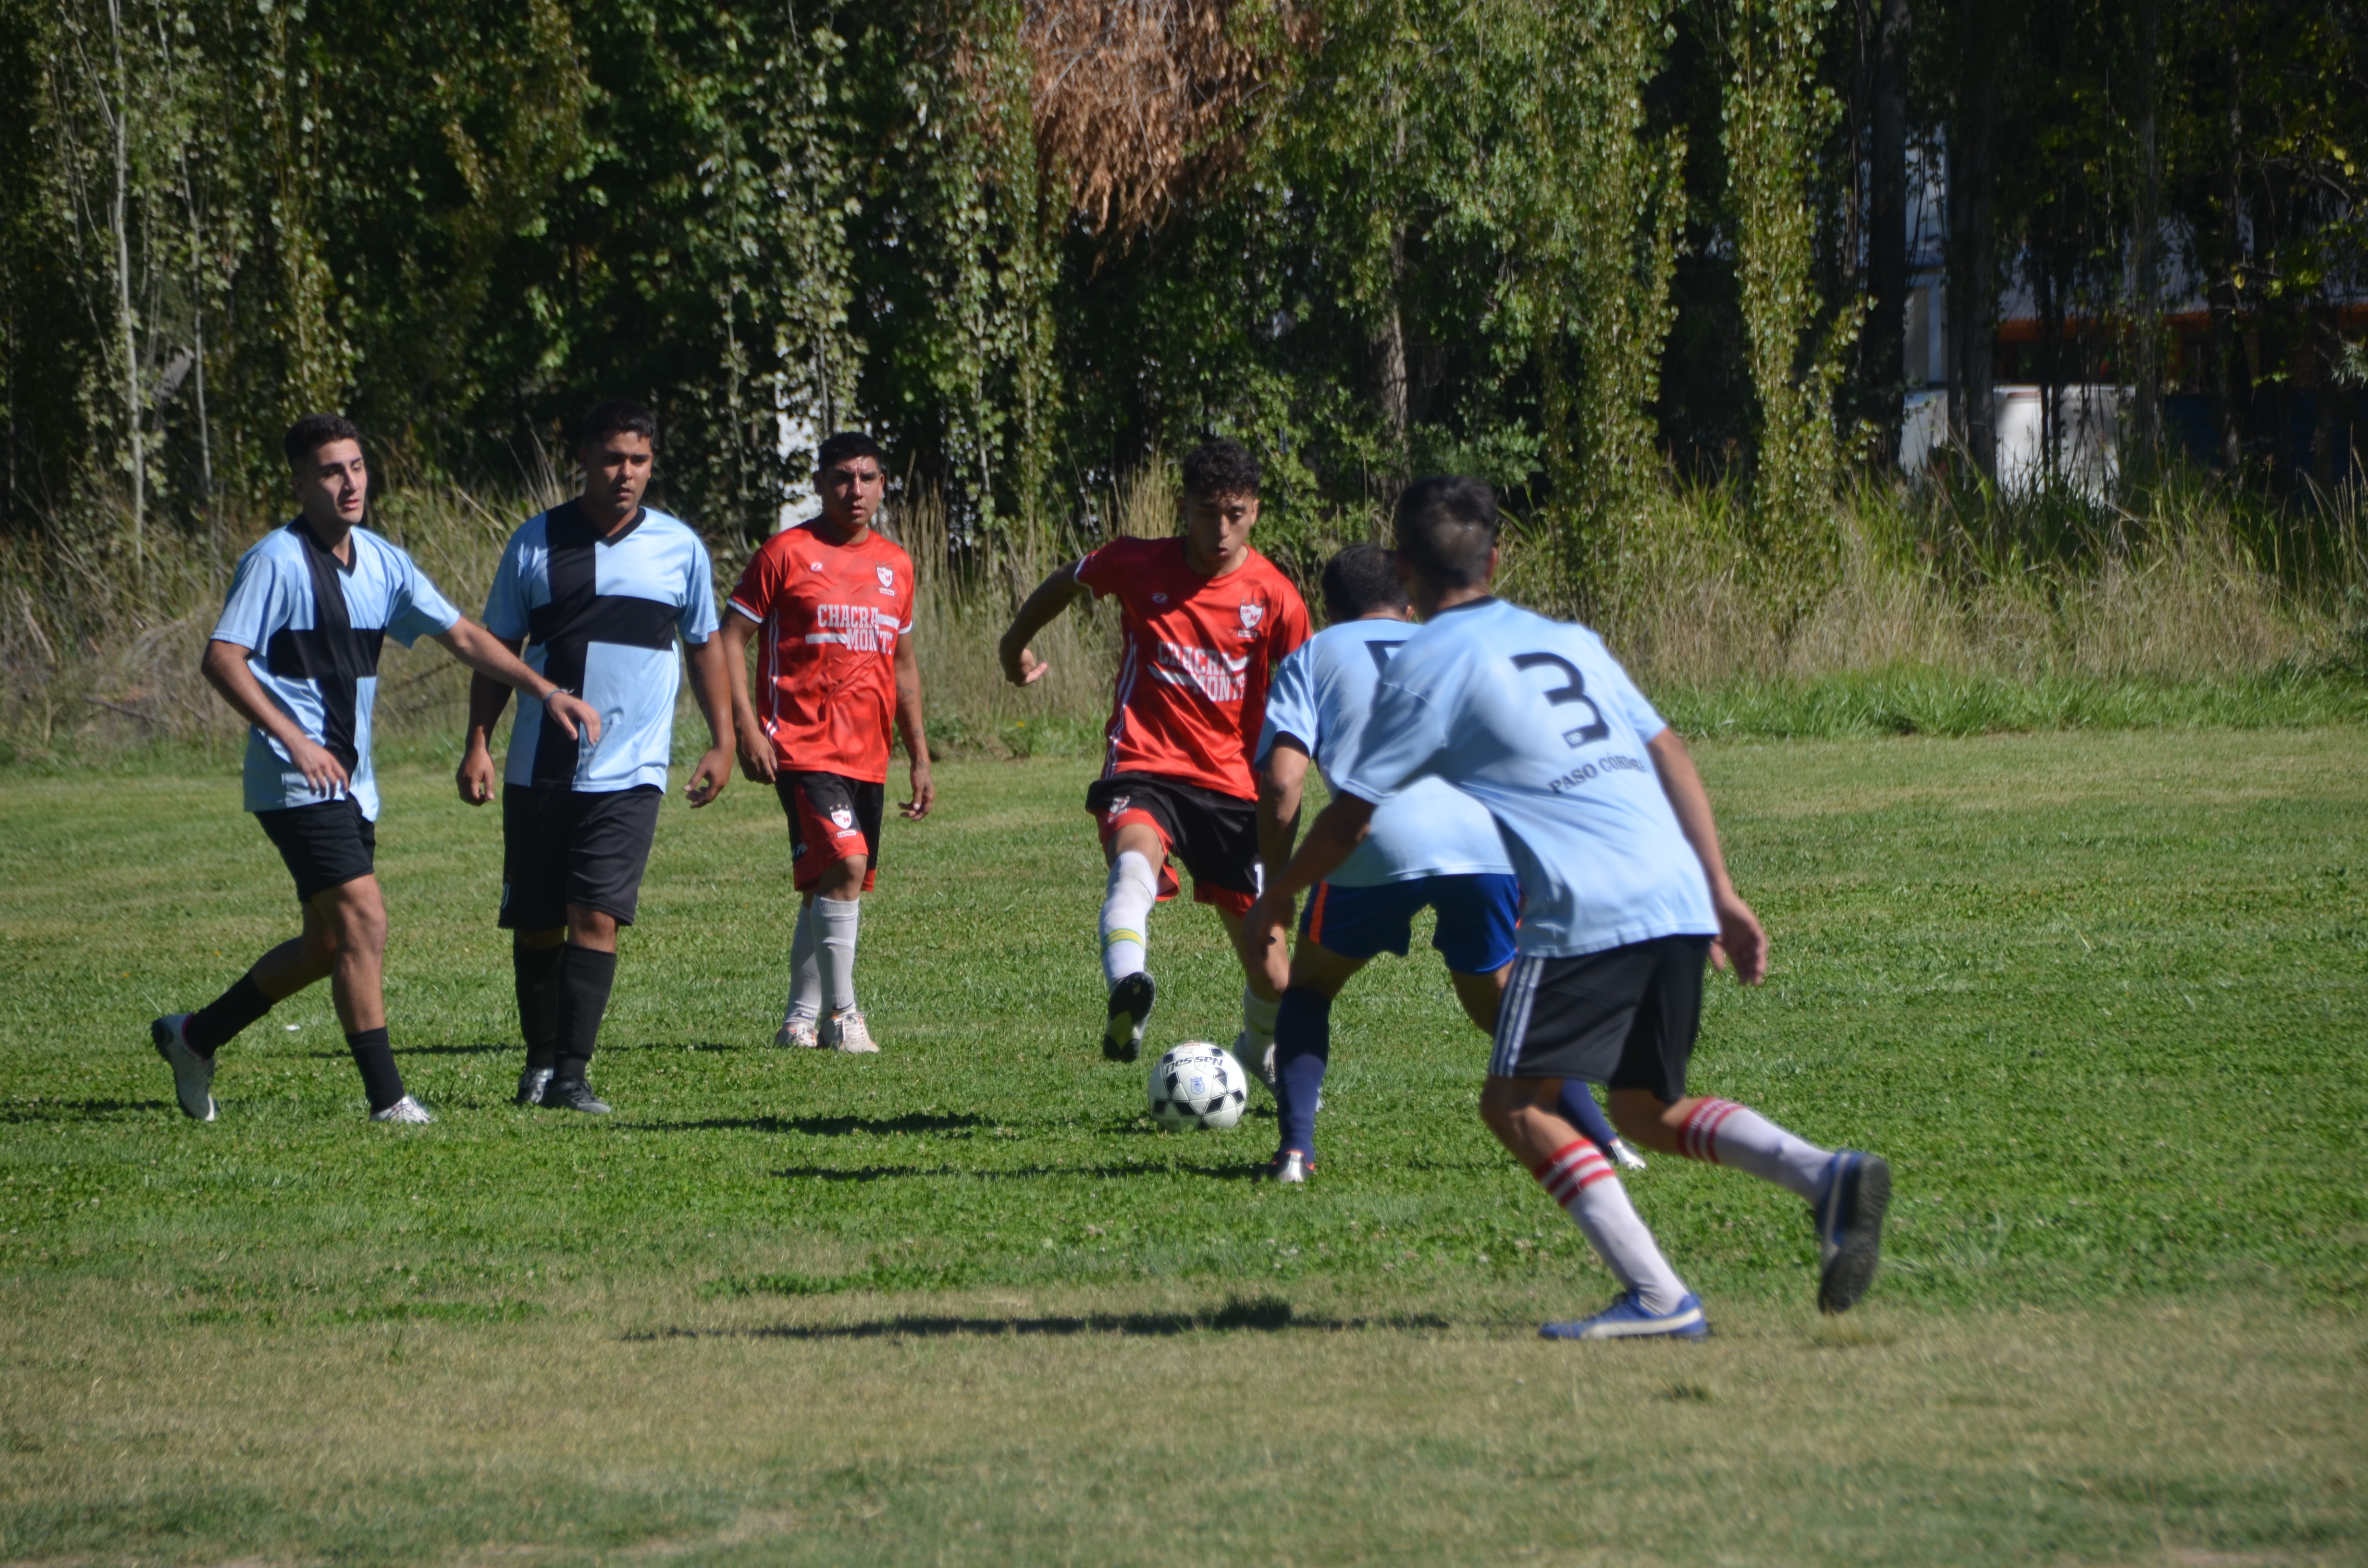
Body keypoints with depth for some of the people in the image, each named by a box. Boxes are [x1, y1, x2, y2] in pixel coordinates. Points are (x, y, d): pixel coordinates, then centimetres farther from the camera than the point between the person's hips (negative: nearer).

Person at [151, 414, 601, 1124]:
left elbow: (461, 636, 14)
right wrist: (292, 739, -27)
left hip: (350, 783, 8)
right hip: (297, 782, -8)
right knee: (363, 920, -16)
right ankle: (387, 1096, -12)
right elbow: (222, 659, -17)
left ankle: (194, 1037, 27)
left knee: (329, 945, 12)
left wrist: (546, 691, 4)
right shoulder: (277, 561, -12)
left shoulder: (381, 561, 10)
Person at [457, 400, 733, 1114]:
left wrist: (721, 742, 10)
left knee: (597, 917, -13)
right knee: (535, 924, 7)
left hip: (630, 772, -1)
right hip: (539, 769, 1)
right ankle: (540, 1062, 22)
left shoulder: (679, 548, 5)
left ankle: (572, 1074, -13)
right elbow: (498, 649, 8)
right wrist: (477, 744, 0)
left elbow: (705, 646, 16)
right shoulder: (537, 543, 3)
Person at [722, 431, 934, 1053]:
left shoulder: (895, 565, 14)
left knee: (832, 885, 10)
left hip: (868, 756, 6)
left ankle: (801, 1019, 22)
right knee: (845, 864, -20)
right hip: (803, 746, -6)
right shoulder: (787, 553, -3)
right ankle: (842, 1016, -14)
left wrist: (920, 758, 19)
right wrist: (746, 727, -14)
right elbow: (731, 639, -3)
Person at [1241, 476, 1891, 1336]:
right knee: (1649, 1111, 18)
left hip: (1588, 910, -7)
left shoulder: (1426, 663, 3)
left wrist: (1273, 905, 20)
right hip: (1678, 900, 7)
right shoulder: (1570, 641, 23)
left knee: (1517, 1104, 0)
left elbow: (1350, 815, 5)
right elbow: (1672, 757, 21)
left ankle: (1656, 1296, -13)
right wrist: (1723, 894, 22)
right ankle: (1826, 1175, -5)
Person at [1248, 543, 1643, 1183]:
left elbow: (1281, 781, 9)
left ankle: (1296, 1150, 7)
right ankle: (1603, 1138, 9)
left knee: (1310, 984, 22)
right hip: (1492, 838, 3)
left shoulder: (1315, 657, 24)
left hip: (1381, 843, -3)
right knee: (1498, 1003, 25)